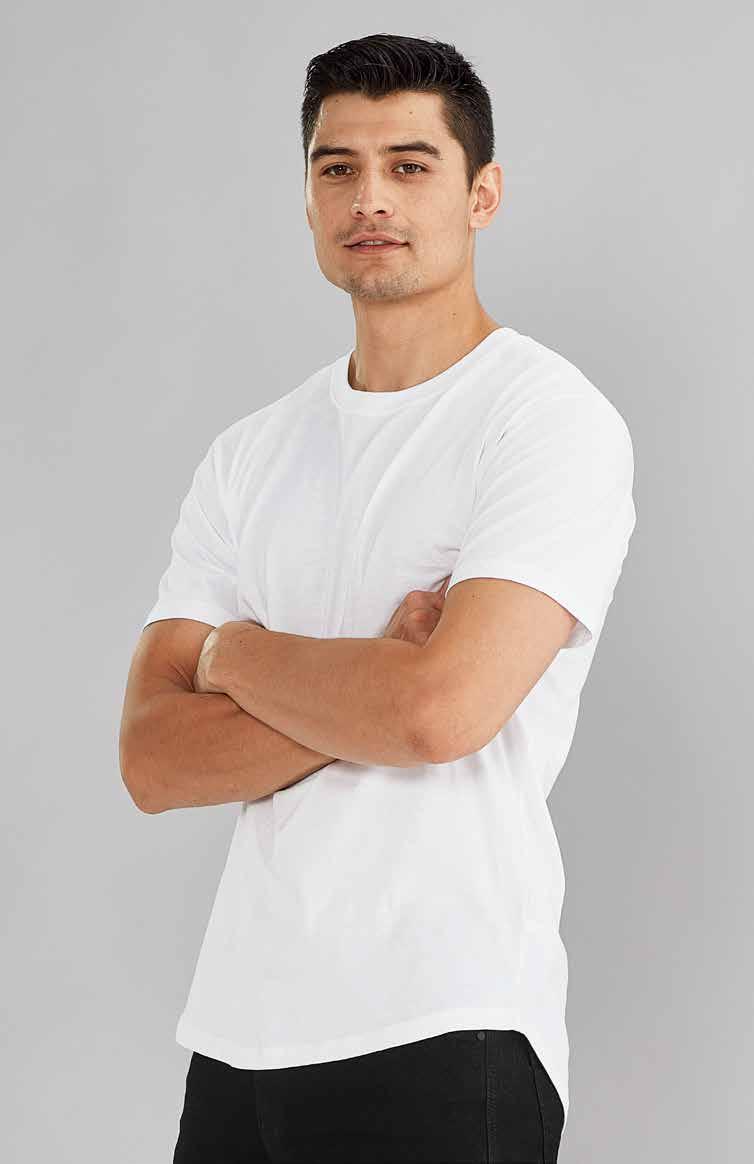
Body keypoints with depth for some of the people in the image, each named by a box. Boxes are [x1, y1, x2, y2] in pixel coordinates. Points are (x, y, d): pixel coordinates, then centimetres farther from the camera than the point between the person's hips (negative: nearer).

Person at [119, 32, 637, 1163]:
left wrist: (234, 653, -4)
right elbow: (153, 760, 0)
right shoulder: (250, 456, 10)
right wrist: (379, 687, -14)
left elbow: (442, 708, -22)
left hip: (444, 1036, -5)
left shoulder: (551, 420, -8)